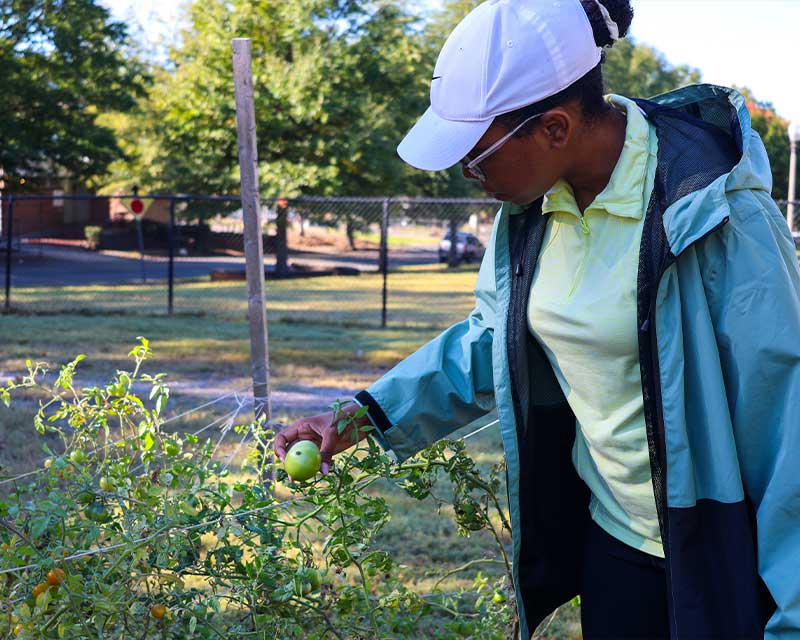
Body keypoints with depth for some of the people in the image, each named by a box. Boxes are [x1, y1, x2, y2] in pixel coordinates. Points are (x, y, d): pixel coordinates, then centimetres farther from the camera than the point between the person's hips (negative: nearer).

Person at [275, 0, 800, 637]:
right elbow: (490, 341, 7)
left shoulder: (712, 210, -24)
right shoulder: (533, 206, -4)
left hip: (719, 553, -6)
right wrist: (364, 418, -5)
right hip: (612, 531, 6)